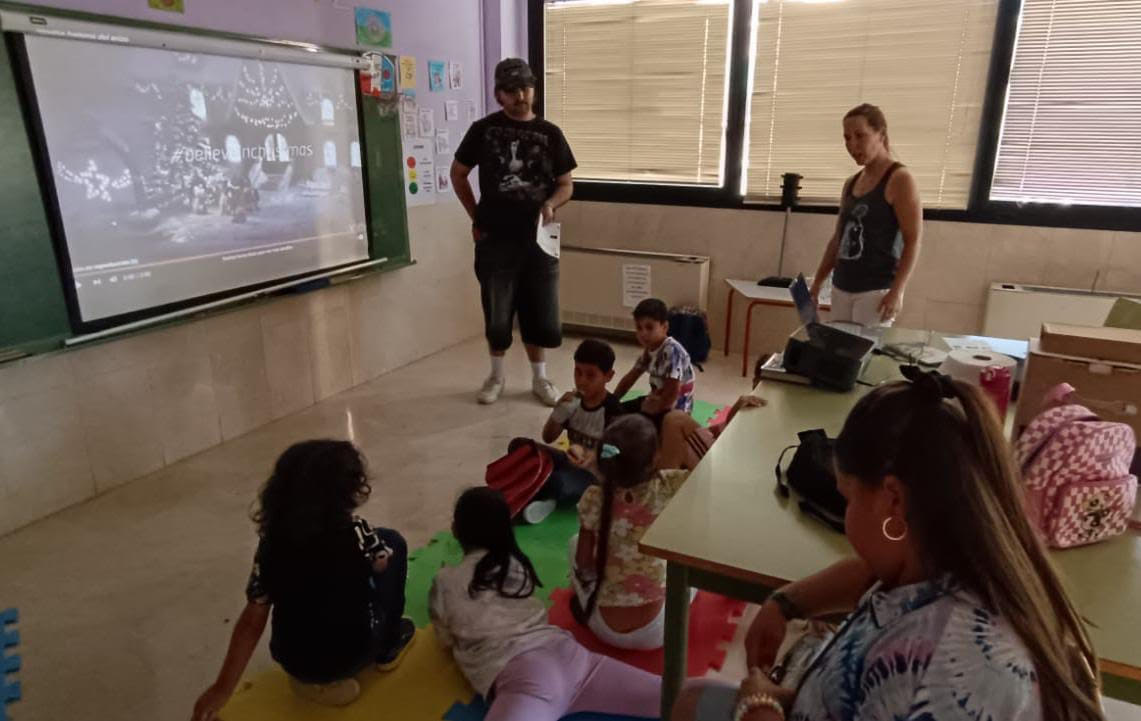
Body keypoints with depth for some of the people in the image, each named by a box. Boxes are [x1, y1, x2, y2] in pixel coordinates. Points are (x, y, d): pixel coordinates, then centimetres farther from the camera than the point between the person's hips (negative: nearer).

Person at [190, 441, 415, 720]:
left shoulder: (272, 541, -13)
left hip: (291, 662, 4)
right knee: (392, 542, 11)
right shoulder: (354, 531, -23)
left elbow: (252, 621, -8)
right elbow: (382, 563, -1)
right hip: (350, 656, -4)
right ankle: (388, 647, 24)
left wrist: (223, 687, 3)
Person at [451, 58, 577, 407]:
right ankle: (496, 376, 24)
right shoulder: (484, 129, 1)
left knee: (540, 312, 6)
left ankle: (539, 378, 22)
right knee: (497, 313, 5)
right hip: (495, 239, -1)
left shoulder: (550, 133, 4)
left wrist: (550, 204, -13)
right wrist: (476, 217, 6)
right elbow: (458, 174, 11)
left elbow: (566, 184, 8)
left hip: (538, 238, 1)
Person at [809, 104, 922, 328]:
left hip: (877, 290, -6)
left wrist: (897, 291, -21)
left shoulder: (900, 179, -6)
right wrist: (817, 283, 15)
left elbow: (913, 241, -12)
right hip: (841, 288, 6)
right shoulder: (851, 184, 14)